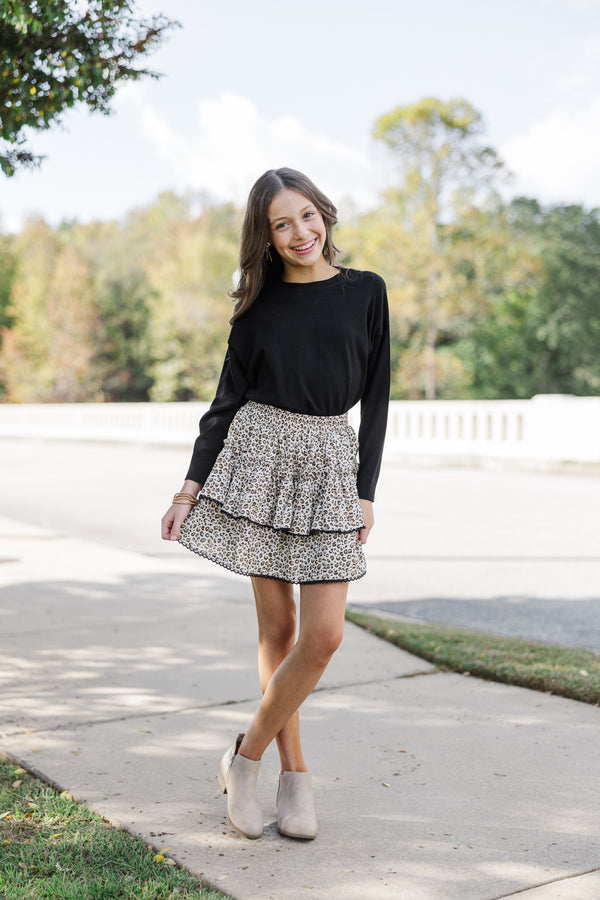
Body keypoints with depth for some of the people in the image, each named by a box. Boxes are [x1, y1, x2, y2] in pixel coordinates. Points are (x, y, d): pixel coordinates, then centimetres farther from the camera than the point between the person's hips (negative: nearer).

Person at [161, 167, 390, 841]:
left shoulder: (365, 292, 6)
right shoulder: (259, 306, 5)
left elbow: (375, 398, 6)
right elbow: (227, 400, 7)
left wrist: (366, 491, 1)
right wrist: (190, 487, 0)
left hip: (330, 466, 1)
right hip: (260, 457, 0)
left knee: (323, 635, -9)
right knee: (277, 629, 2)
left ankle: (246, 757, 10)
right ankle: (294, 773, 18)